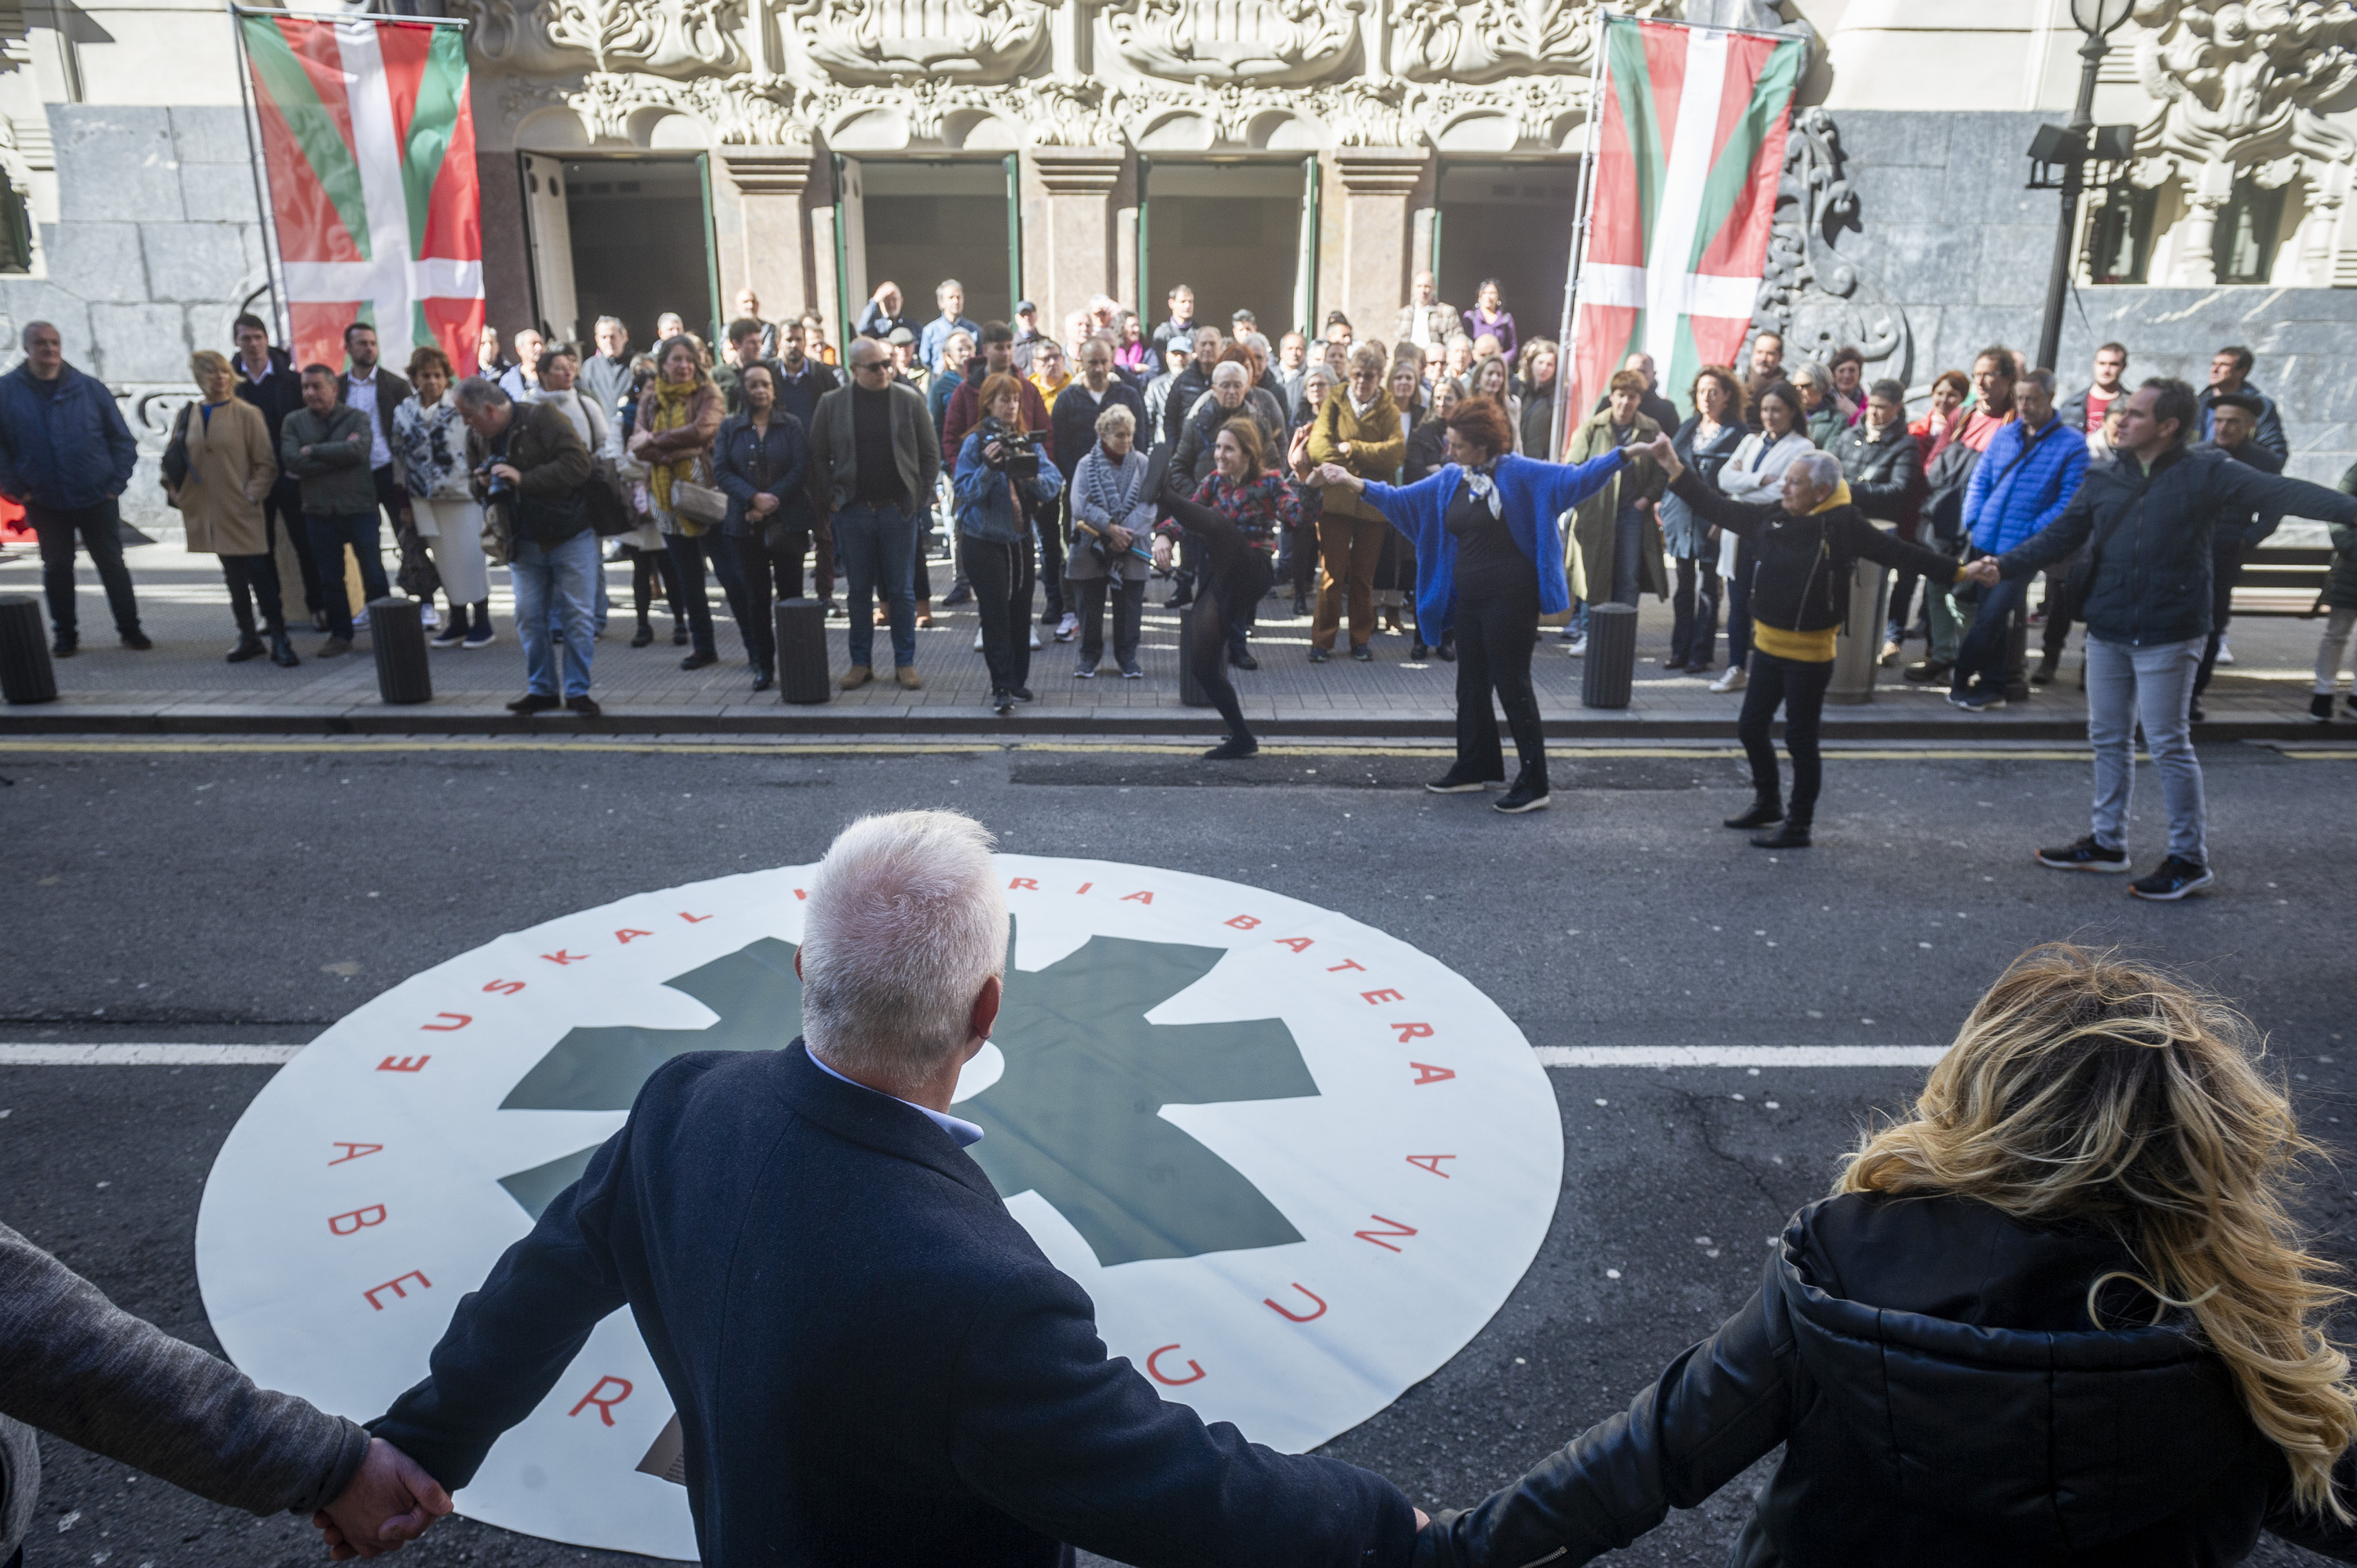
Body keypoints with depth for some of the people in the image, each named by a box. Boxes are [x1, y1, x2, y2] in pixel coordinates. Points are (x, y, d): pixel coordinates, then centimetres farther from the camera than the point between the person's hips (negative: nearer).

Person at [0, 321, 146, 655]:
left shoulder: (90, 388, 0)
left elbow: (122, 439, 3)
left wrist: (116, 483, -4)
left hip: (97, 499, 0)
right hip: (44, 501, 0)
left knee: (112, 563, 6)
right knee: (57, 567, 8)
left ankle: (129, 628, 16)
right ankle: (66, 635, 19)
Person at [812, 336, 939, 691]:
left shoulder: (909, 400, 2)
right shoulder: (831, 404, 3)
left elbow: (931, 454, 4)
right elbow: (818, 457, 8)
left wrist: (920, 497, -2)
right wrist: (832, 496, -1)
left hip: (898, 510, -1)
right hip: (853, 512, 1)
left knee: (902, 591, 4)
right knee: (859, 591, 7)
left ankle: (905, 663, 12)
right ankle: (861, 662, 16)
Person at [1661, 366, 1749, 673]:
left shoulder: (1738, 433, -3)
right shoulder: (1688, 427, 13)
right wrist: (1662, 502, 8)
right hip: (1681, 517, 5)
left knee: (1707, 590, 2)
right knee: (1684, 587, 10)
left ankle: (1701, 654, 8)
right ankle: (1680, 651, 16)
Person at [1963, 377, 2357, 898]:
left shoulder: (2206, 474, -7)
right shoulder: (2103, 480, 6)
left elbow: (2280, 492, -17)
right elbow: (2059, 537, 4)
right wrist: (2003, 565, -11)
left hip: (2167, 636, -5)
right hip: (2106, 632, 5)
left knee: (2168, 745, -1)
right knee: (2108, 739, 14)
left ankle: (2189, 859, 12)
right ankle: (2107, 842, 27)